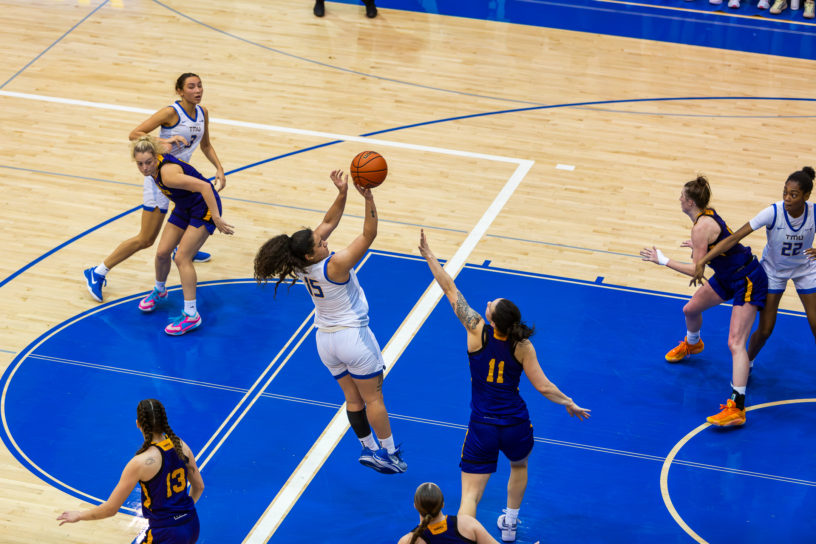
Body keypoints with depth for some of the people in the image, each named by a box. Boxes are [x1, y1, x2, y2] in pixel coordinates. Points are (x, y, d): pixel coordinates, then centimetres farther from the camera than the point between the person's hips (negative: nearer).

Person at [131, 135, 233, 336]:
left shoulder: (167, 173, -35)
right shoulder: (155, 166, -10)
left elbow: (204, 186, -39)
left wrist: (216, 218, -37)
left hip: (205, 207, -8)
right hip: (184, 207, 8)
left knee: (182, 258, -13)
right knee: (162, 252, 7)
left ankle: (191, 315, -8)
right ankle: (159, 291, 36)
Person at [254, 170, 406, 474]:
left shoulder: (304, 264, -8)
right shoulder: (335, 265, -28)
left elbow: (329, 222, 0)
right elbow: (369, 235, -31)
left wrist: (342, 193, -10)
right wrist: (368, 198, -38)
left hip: (325, 340, 7)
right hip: (353, 335, -7)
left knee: (353, 398, 17)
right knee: (373, 397, 7)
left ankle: (368, 449, 24)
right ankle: (389, 454, 15)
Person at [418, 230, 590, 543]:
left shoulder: (477, 331, -14)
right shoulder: (523, 347, -10)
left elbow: (450, 290, -7)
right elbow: (543, 387, -8)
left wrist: (429, 256, 1)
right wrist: (569, 404, 8)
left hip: (482, 426, -2)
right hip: (515, 426, 2)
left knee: (470, 495, -1)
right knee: (519, 465, 35)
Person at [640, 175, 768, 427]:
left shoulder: (701, 227, -27)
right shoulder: (707, 214, 0)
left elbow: (697, 270, -25)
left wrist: (664, 260, -19)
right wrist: (698, 245, 33)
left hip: (747, 281, -10)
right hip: (728, 276, 10)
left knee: (735, 343, -19)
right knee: (691, 309, 27)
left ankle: (737, 408, -27)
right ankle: (691, 344, 62)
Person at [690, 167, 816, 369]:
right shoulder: (773, 212, -32)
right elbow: (734, 238, -32)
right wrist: (702, 261, -40)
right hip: (773, 270, -1)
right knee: (765, 330, 1)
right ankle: (747, 363, 30)